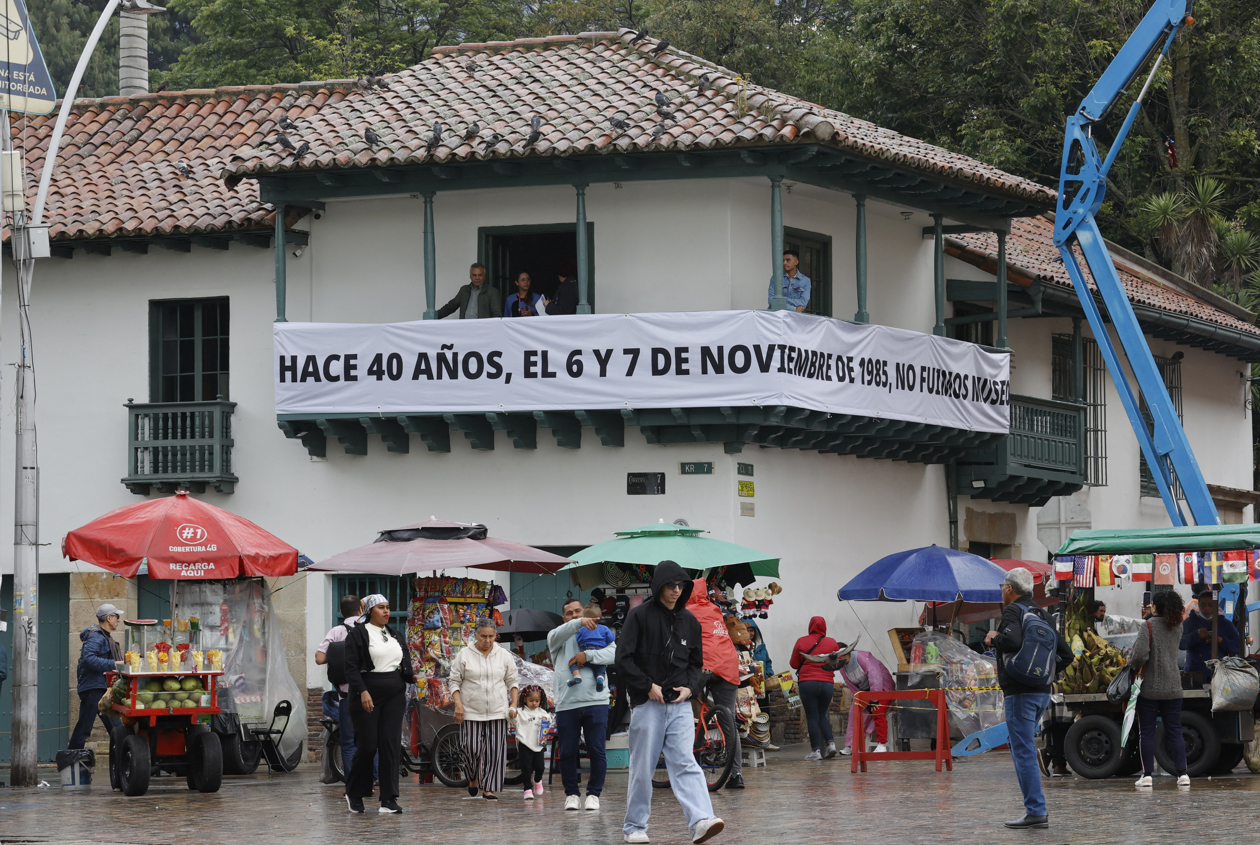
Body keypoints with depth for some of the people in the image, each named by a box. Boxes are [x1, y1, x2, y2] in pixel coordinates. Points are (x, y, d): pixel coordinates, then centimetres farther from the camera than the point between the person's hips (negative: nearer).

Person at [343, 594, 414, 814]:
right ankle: (354, 793, 16)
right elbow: (351, 667, -10)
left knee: (391, 745, -1)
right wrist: (362, 691, -22)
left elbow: (404, 664, 18)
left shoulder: (395, 635, 16)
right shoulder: (357, 634, -3)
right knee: (367, 746, -4)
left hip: (394, 696, 5)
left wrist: (411, 676, -2)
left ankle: (389, 800, 0)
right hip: (368, 695, -5)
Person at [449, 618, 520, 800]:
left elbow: (512, 682, 14)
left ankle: (489, 788, 1)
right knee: (471, 747, -7)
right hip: (471, 713, -1)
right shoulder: (464, 656, 2)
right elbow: (454, 681, 4)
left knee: (495, 750, -5)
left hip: (498, 712, 1)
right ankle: (473, 777, 23)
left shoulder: (504, 656, 8)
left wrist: (514, 705, 4)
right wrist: (458, 704, -7)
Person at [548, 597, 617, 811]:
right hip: (566, 704, 1)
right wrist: (579, 623, -27)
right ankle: (571, 794, 13)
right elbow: (556, 636, -12)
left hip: (596, 700, 0)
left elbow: (613, 653, -4)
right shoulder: (560, 636, 14)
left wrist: (588, 655, -17)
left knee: (597, 751, -2)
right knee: (567, 753, 2)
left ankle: (594, 794, 8)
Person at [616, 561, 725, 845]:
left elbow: (696, 662, 20)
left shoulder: (689, 621, 12)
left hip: (680, 704, 3)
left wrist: (690, 687, 2)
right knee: (642, 768, 4)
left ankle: (701, 821, -24)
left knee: (685, 763, -10)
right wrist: (648, 686, -12)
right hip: (647, 704, -3)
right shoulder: (639, 616, -3)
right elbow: (624, 659, -6)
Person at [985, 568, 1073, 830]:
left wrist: (993, 638, -10)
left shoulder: (1013, 611, -8)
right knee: (1021, 747, 17)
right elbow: (1065, 653, 18)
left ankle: (1036, 811, -9)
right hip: (1042, 692, 8)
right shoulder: (1041, 614, 17)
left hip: (1020, 692, -8)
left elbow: (1012, 640, -29)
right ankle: (1036, 809, 15)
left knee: (1023, 751, -6)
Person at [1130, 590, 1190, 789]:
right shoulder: (1177, 627, 4)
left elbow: (1140, 654, -21)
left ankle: (1147, 775, 1)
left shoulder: (1149, 626, -12)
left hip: (1149, 688, -4)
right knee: (1174, 731, 8)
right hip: (1172, 689, 4)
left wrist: (1133, 666, -1)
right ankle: (1182, 774, 3)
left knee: (1146, 732, 3)